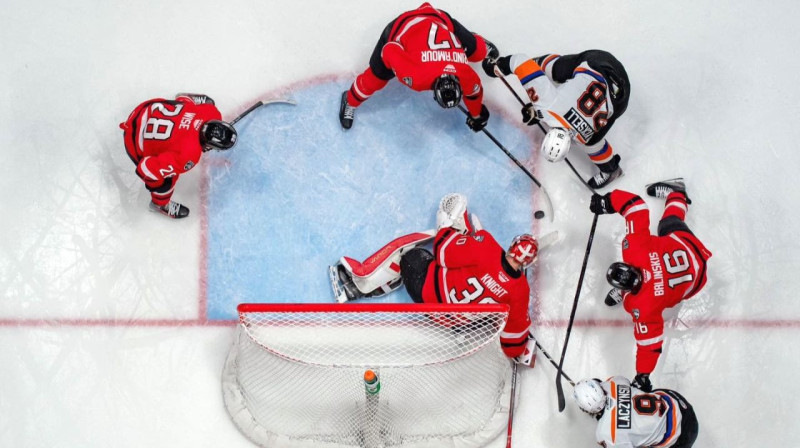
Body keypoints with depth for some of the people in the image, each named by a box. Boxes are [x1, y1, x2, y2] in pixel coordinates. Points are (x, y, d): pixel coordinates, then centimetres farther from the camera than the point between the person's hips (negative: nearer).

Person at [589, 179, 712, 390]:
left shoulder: (644, 307, -40)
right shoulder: (634, 246, -37)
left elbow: (649, 341, -34)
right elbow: (635, 205, -28)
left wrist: (642, 375, -28)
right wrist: (607, 201, -18)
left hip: (693, 281, -4)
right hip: (684, 239, 4)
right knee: (669, 222, 37)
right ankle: (676, 192, 59)